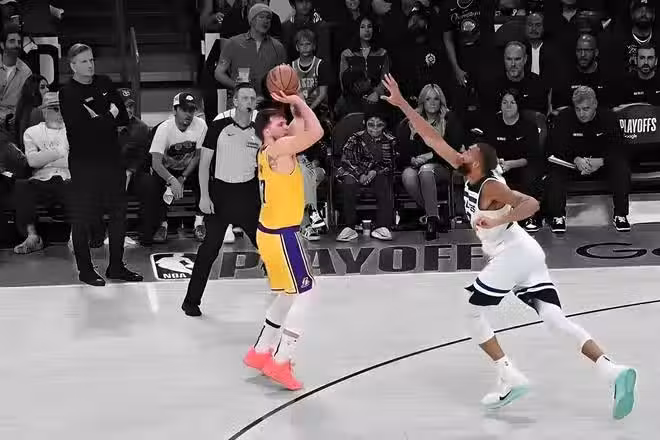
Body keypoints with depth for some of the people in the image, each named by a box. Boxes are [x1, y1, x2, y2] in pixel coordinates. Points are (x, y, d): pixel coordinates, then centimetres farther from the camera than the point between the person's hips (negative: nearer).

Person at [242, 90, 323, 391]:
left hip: (273, 232, 10)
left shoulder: (271, 151, 10)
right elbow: (316, 132, -26)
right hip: (281, 235, -10)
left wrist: (294, 106, 10)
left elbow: (301, 128, 23)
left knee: (289, 294, 21)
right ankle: (280, 363, -7)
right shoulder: (278, 149, -17)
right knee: (303, 294, -5)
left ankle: (261, 352, 28)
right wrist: (297, 101, -16)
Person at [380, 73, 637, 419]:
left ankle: (511, 378, -1)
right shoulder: (470, 176, 10)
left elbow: (530, 204, -26)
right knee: (555, 318, -3)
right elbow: (433, 139, 15)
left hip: (513, 254, -8)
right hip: (525, 253, 8)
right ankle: (614, 371, -19)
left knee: (473, 311, 6)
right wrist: (402, 105, 14)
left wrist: (498, 217, -40)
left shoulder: (490, 186, -13)